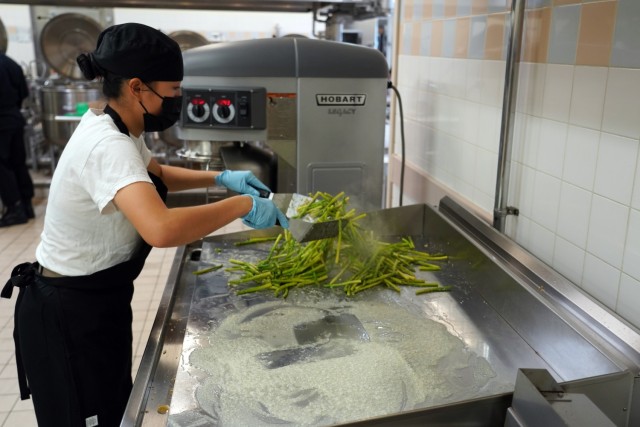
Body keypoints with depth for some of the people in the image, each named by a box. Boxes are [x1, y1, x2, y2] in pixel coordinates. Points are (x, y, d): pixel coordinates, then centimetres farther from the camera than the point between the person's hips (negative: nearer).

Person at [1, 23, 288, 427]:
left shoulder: (118, 128, -1)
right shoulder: (107, 146, -31)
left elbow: (154, 174, 20)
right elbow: (162, 229, -49)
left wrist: (220, 177, 7)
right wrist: (242, 204, -34)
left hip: (97, 299, 9)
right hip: (69, 313, -9)